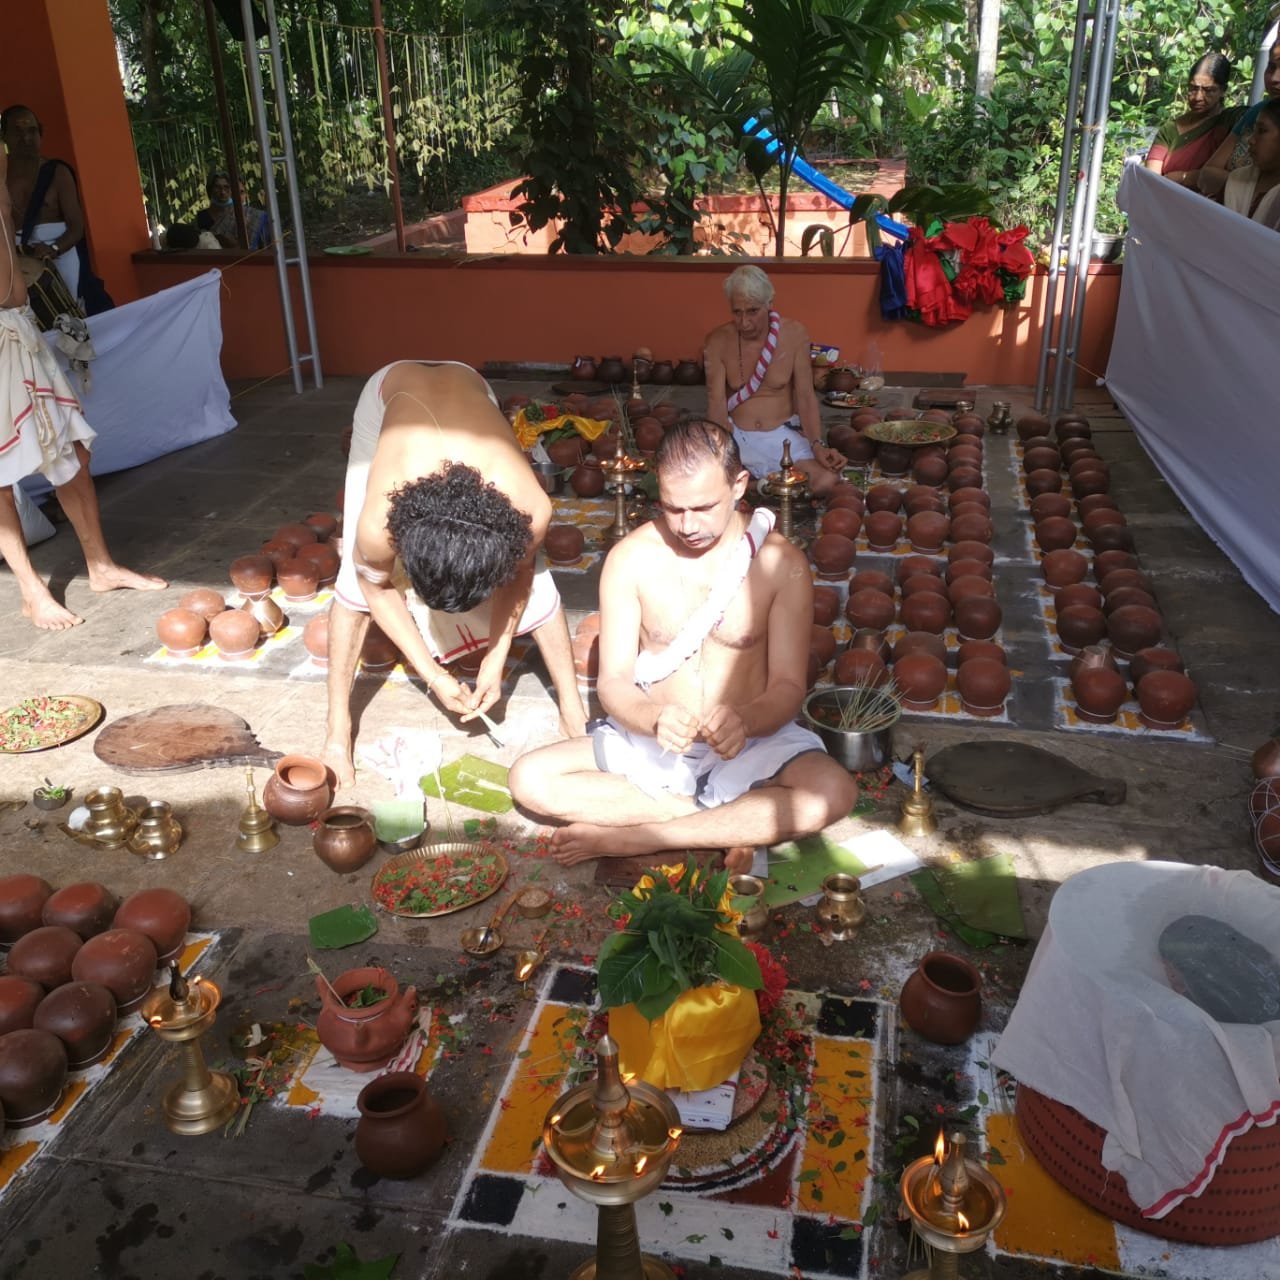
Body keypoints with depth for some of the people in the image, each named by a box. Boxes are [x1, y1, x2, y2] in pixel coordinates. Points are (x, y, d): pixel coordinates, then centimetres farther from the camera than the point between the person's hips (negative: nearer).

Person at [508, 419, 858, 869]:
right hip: (648, 742, 1)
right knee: (530, 779, -21)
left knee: (834, 792, -31)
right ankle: (732, 824, -18)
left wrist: (745, 720, -30)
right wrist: (654, 719, -29)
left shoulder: (780, 563, -8)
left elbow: (788, 687, -7)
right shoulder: (631, 558, -6)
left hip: (751, 745, -1)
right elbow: (613, 681, -6)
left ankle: (626, 838, -23)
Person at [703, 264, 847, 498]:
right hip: (736, 436, 0)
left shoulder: (793, 334, -4)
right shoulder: (718, 341, -5)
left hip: (783, 435, 0)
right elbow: (717, 402, -10)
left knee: (826, 482, -27)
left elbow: (806, 396, -5)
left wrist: (817, 445, -20)